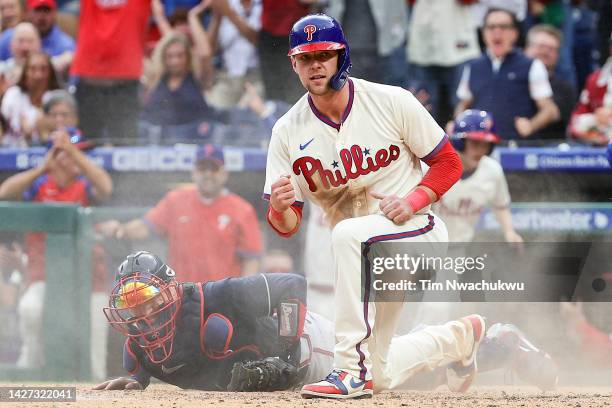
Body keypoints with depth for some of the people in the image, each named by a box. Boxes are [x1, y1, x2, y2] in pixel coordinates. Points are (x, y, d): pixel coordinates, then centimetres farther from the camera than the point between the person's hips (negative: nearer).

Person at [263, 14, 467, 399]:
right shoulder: (288, 132, -4)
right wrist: (280, 208, -29)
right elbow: (287, 226, -5)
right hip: (363, 257, 5)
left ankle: (352, 369, -36)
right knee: (383, 377, 10)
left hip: (418, 229, -5)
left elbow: (449, 163, -4)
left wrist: (413, 200, -22)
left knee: (348, 234, -38)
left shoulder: (391, 102, -12)